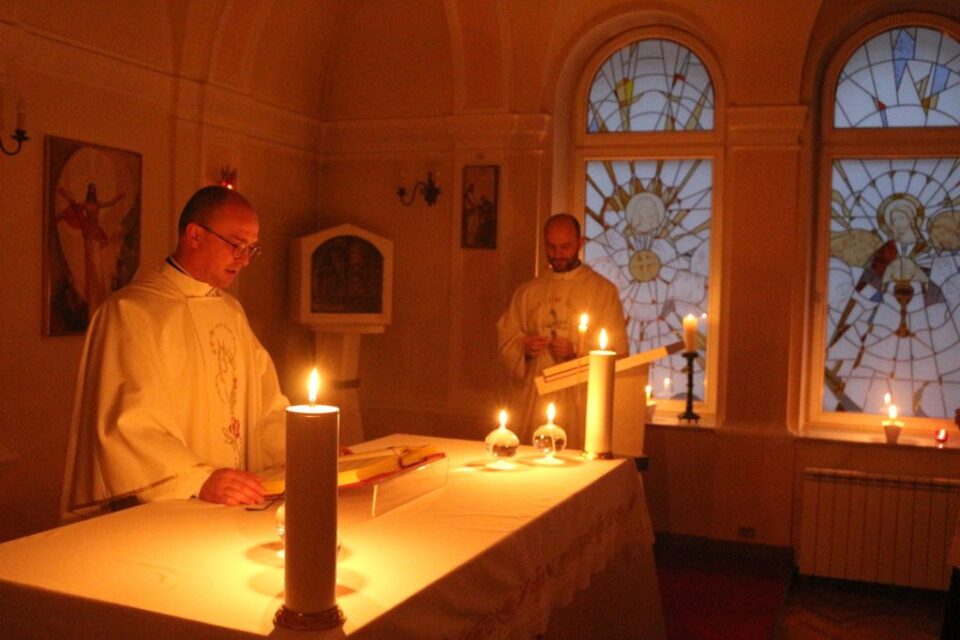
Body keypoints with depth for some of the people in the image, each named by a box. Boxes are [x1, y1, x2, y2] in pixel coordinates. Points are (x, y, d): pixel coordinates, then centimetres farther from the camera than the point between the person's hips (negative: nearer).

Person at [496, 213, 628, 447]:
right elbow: (506, 337, 12)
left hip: (579, 400, -3)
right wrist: (523, 346, -9)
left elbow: (616, 348, -2)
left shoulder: (603, 290, 1)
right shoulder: (528, 291, 12)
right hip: (532, 396, 3)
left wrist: (576, 349, -17)